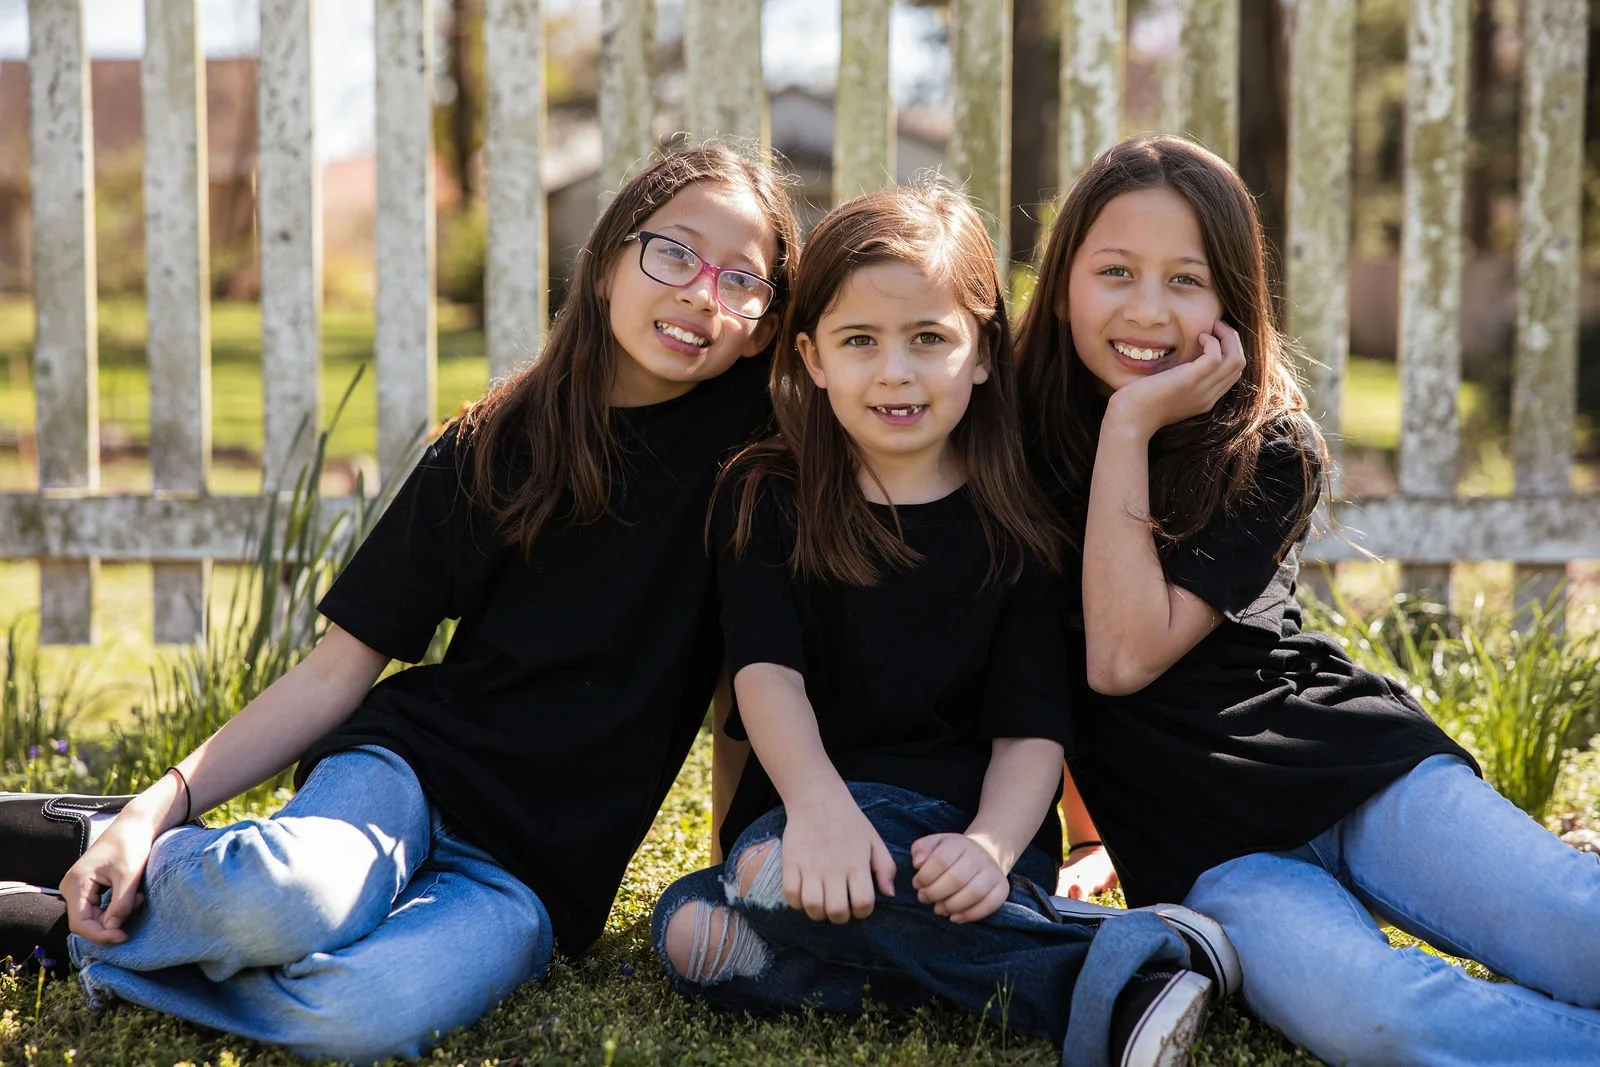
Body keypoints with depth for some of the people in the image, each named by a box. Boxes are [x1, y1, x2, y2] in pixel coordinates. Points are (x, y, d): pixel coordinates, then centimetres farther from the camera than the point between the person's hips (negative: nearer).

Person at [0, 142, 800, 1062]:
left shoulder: (755, 434, 0)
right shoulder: (491, 450, 1)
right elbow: (337, 674, 2)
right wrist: (163, 802, -9)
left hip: (546, 870, 0)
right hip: (413, 761, 0)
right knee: (287, 900, -37)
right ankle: (134, 864, -5)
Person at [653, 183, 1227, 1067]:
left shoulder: (1016, 528, 4)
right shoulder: (765, 498, 6)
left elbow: (1033, 726, -3)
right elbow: (766, 671, -10)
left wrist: (991, 848, -25)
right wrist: (818, 804, -31)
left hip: (963, 819, -3)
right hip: (815, 803, 3)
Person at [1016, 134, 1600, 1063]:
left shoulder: (1270, 454, 0)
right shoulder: (1017, 428, 4)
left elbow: (1125, 656, -13)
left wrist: (1130, 426, -13)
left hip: (1354, 764, 0)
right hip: (1205, 846, 0)